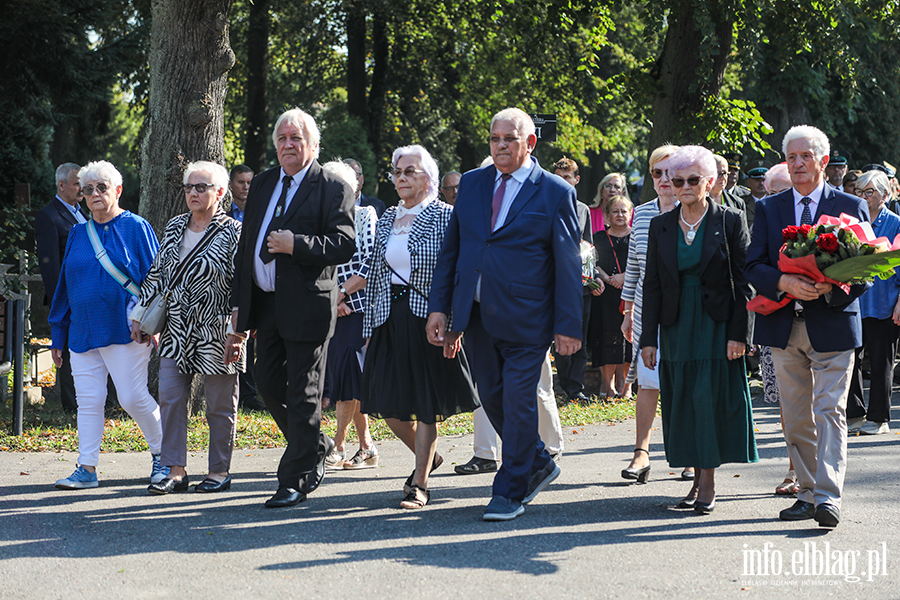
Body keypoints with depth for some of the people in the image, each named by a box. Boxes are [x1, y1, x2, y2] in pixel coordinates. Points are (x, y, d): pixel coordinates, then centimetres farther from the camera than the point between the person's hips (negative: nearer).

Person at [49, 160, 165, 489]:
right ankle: (87, 469, 7)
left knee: (133, 397, -7)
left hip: (124, 330, -5)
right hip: (83, 332, 5)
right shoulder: (78, 234, 13)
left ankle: (162, 453, 13)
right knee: (88, 400, 3)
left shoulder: (136, 228, -1)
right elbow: (65, 285, 18)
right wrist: (58, 336, 16)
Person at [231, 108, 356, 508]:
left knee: (303, 395, -2)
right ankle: (316, 448, 33)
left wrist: (295, 245, -22)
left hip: (307, 306, -7)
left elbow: (345, 246, -14)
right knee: (268, 385, 12)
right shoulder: (262, 184, 14)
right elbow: (246, 245, 16)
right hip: (265, 303, 7)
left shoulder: (333, 189, -6)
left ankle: (295, 482, 6)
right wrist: (238, 302, 12)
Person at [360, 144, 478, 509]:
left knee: (426, 405, -2)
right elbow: (376, 273, 17)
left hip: (426, 318, -5)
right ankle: (428, 456, 30)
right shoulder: (387, 219, 14)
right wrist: (370, 324, 12)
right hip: (389, 320, 6)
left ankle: (420, 485, 7)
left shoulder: (445, 216, -3)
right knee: (387, 401, 4)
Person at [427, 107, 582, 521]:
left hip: (525, 318, -5)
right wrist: (439, 307, 5)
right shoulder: (471, 184, 10)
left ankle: (511, 491, 10)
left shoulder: (556, 193, -4)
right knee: (492, 397, 12)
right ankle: (538, 464, 33)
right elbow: (451, 249, 12)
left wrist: (568, 326, -8)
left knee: (518, 400, -3)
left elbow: (568, 264, -4)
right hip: (476, 314, 5)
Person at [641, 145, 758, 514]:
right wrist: (648, 338, 2)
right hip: (676, 328, 4)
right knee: (683, 404, 5)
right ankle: (698, 477, 16)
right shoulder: (660, 226, 8)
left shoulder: (730, 222, -3)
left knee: (710, 400, -8)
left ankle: (708, 483, -1)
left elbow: (743, 283, -5)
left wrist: (739, 334, -12)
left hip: (717, 327, -4)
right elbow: (652, 285, 8)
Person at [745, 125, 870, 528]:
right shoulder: (768, 209, 10)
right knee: (796, 418, 7)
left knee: (830, 410, -10)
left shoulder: (851, 207, 4)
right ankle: (808, 494, 16)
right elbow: (753, 267, 3)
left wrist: (832, 287, -18)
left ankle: (829, 497, -13)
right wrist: (786, 282, -17)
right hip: (784, 326, 3)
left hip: (833, 323, -3)